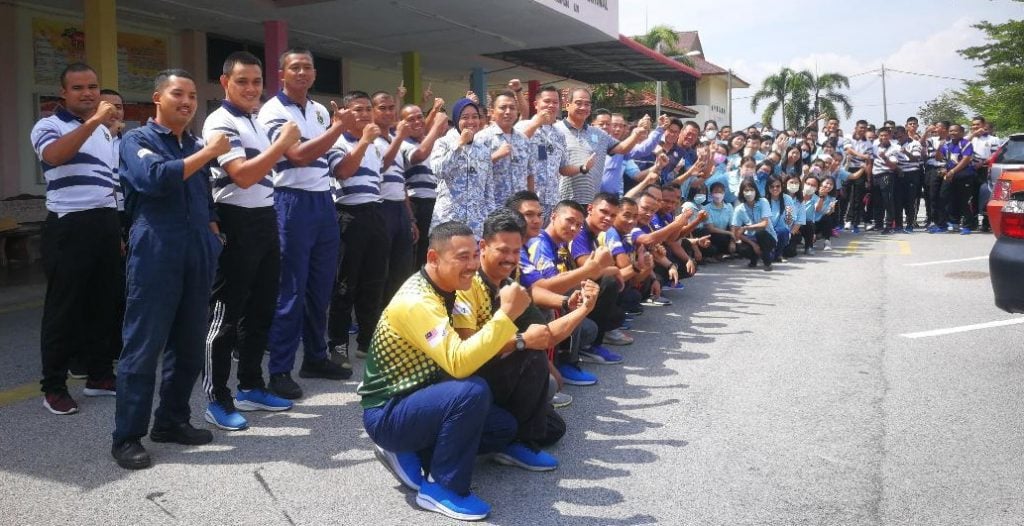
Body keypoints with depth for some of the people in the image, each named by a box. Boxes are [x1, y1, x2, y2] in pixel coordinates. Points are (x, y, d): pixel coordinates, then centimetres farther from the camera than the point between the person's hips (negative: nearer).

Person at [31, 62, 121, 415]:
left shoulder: (106, 132, 18)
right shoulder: (48, 126, -3)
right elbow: (54, 155, -27)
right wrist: (92, 121, -34)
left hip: (106, 224, 7)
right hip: (69, 226, -6)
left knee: (104, 304, 12)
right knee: (64, 308, -1)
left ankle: (99, 375, 24)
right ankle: (54, 387, 8)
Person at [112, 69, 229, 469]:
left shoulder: (196, 146, 20)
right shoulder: (137, 140, 0)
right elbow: (157, 178, -20)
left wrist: (213, 236, 13)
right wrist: (208, 153, -16)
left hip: (197, 253, 7)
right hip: (156, 252, -6)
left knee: (190, 344, 9)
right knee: (144, 344, -6)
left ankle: (172, 421, 21)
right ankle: (127, 436, 1)